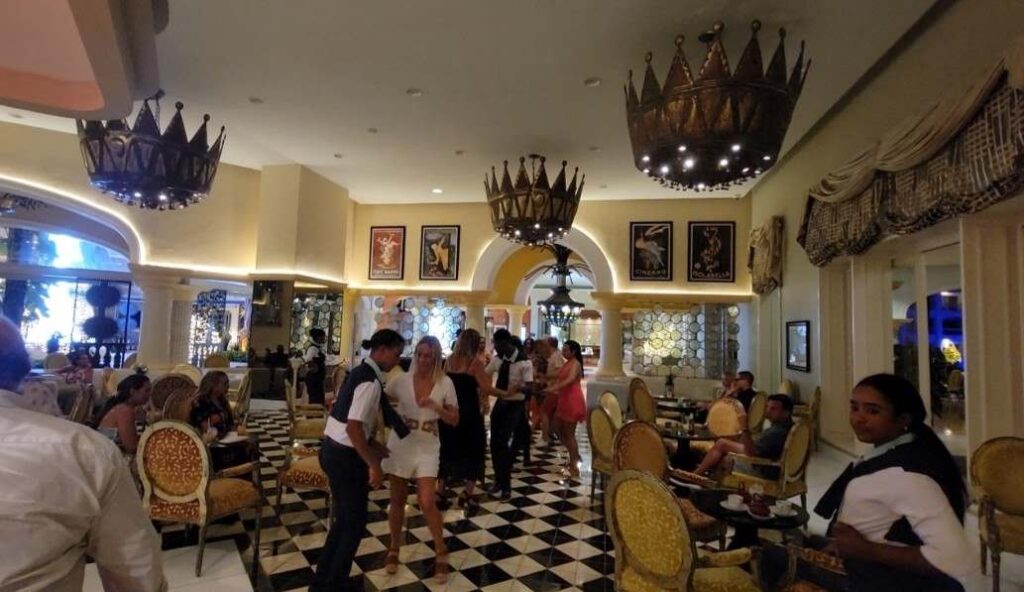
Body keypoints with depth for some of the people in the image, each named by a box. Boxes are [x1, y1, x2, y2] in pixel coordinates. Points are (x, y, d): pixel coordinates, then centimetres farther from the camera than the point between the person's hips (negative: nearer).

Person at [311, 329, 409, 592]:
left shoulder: (359, 372, 9)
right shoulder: (370, 381, -22)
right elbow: (353, 428, -27)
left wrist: (373, 446, 15)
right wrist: (374, 465, -20)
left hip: (333, 450, 10)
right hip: (345, 456, -10)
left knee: (345, 519, 22)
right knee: (354, 523, 9)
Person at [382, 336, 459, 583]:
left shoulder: (445, 383, -9)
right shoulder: (402, 380, -7)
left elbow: (454, 420, -5)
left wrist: (436, 407, -21)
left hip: (427, 448, -1)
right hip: (400, 444, 2)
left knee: (427, 503, -7)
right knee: (397, 501, 12)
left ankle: (441, 552, 17)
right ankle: (394, 549, 36)